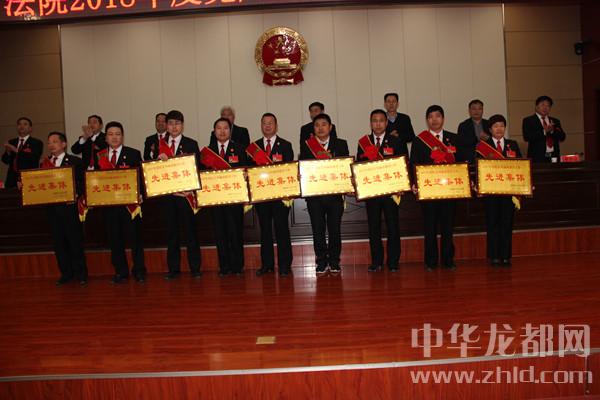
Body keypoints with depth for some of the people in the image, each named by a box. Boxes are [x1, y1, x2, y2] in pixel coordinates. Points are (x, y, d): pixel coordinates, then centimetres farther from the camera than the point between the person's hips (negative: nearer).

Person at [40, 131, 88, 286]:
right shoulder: (44, 163, 14)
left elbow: (82, 182, -4)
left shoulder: (75, 161, 1)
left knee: (75, 240, 1)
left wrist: (76, 194, -20)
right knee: (58, 241, 9)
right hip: (52, 208, 4)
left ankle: (81, 273, 11)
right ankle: (66, 273, 20)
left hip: (69, 206, -4)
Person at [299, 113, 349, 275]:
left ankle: (334, 262, 16)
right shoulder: (306, 146, 7)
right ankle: (322, 262, 14)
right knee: (318, 230, 3)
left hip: (335, 193, 0)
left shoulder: (341, 144, 8)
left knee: (335, 229, 4)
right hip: (314, 194, 0)